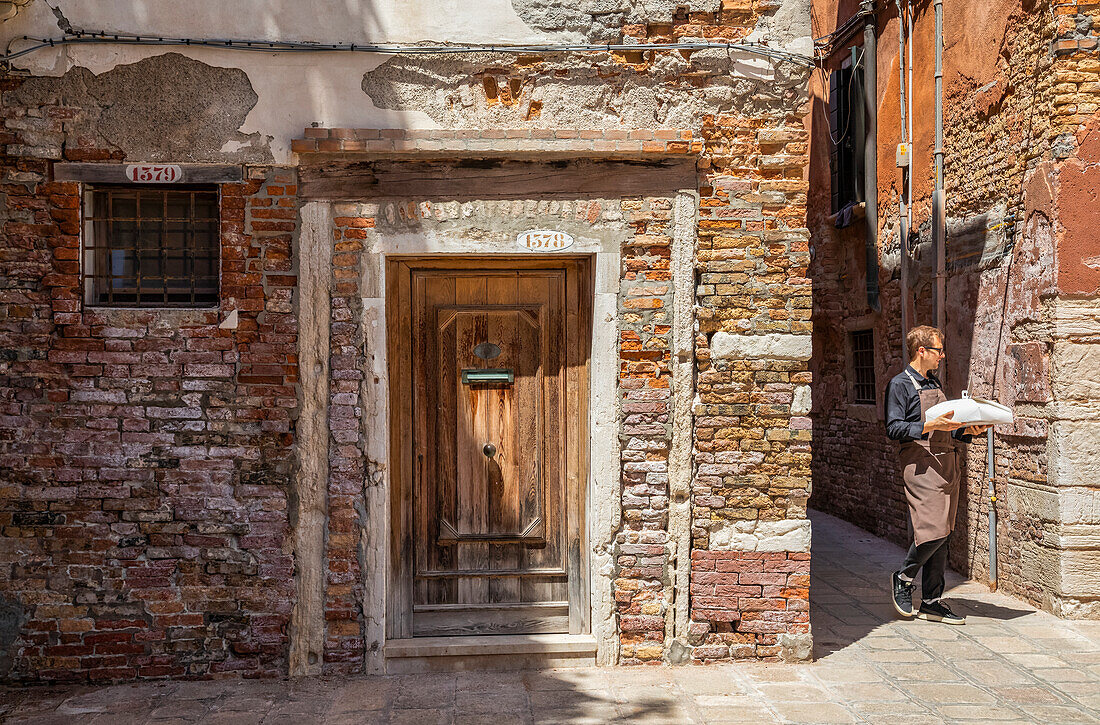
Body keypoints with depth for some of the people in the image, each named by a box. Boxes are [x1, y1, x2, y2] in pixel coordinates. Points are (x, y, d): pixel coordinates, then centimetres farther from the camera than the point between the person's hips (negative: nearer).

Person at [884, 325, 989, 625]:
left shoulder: (935, 384, 22)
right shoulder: (900, 384, -3)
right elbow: (894, 428, -12)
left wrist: (967, 431, 9)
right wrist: (930, 425, -21)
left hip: (947, 463, 8)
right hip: (920, 463, -8)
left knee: (942, 536, 6)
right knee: (934, 531, -16)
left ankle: (932, 603, 12)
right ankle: (903, 578, 8)